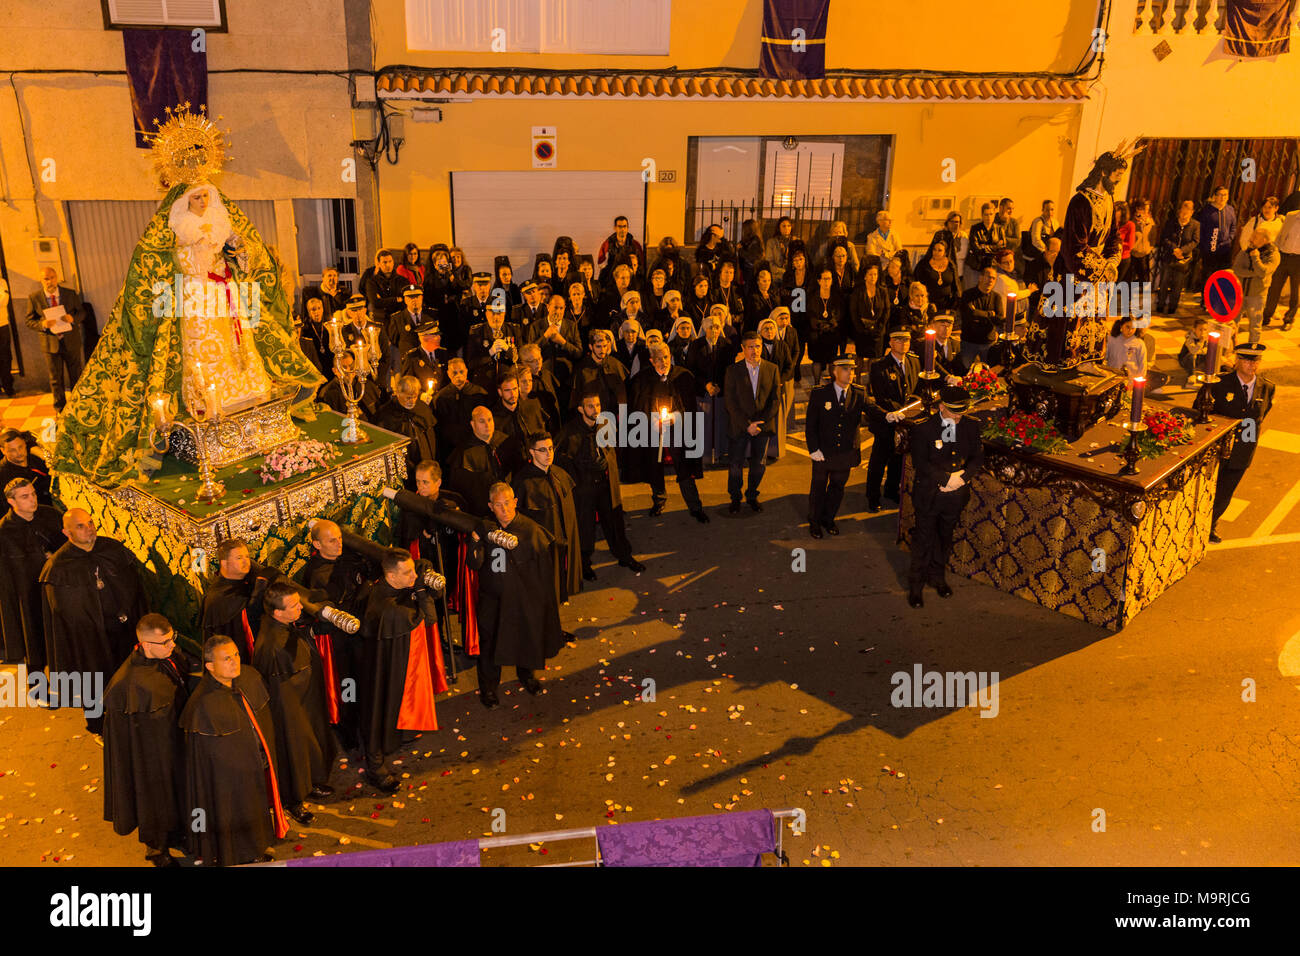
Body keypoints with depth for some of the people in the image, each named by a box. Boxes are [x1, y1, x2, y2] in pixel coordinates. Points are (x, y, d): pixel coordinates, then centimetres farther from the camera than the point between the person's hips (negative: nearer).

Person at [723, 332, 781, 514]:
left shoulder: (772, 369, 0)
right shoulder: (733, 370, -6)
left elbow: (775, 400, -2)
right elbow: (730, 402, -8)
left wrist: (760, 423, -11)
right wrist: (747, 424, -15)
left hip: (763, 425, 2)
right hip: (739, 427, -1)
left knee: (758, 465, 11)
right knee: (735, 466, 6)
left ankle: (752, 495, 32)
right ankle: (735, 498, 26)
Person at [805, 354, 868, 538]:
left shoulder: (860, 393, -3)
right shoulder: (819, 393, -10)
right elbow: (810, 424, -7)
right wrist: (813, 448, -12)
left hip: (846, 452, 2)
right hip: (823, 452, -2)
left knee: (838, 486, 17)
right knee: (819, 487, 13)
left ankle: (829, 519, 38)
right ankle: (814, 522, 32)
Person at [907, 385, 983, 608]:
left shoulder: (971, 427, -1)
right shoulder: (923, 429, -14)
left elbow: (977, 458, 1)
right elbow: (921, 463, -17)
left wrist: (961, 478, -15)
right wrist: (947, 478, -20)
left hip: (955, 497, 4)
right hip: (929, 495, -4)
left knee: (945, 539, 19)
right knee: (923, 541, 4)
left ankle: (938, 577, 37)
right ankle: (915, 586, 16)